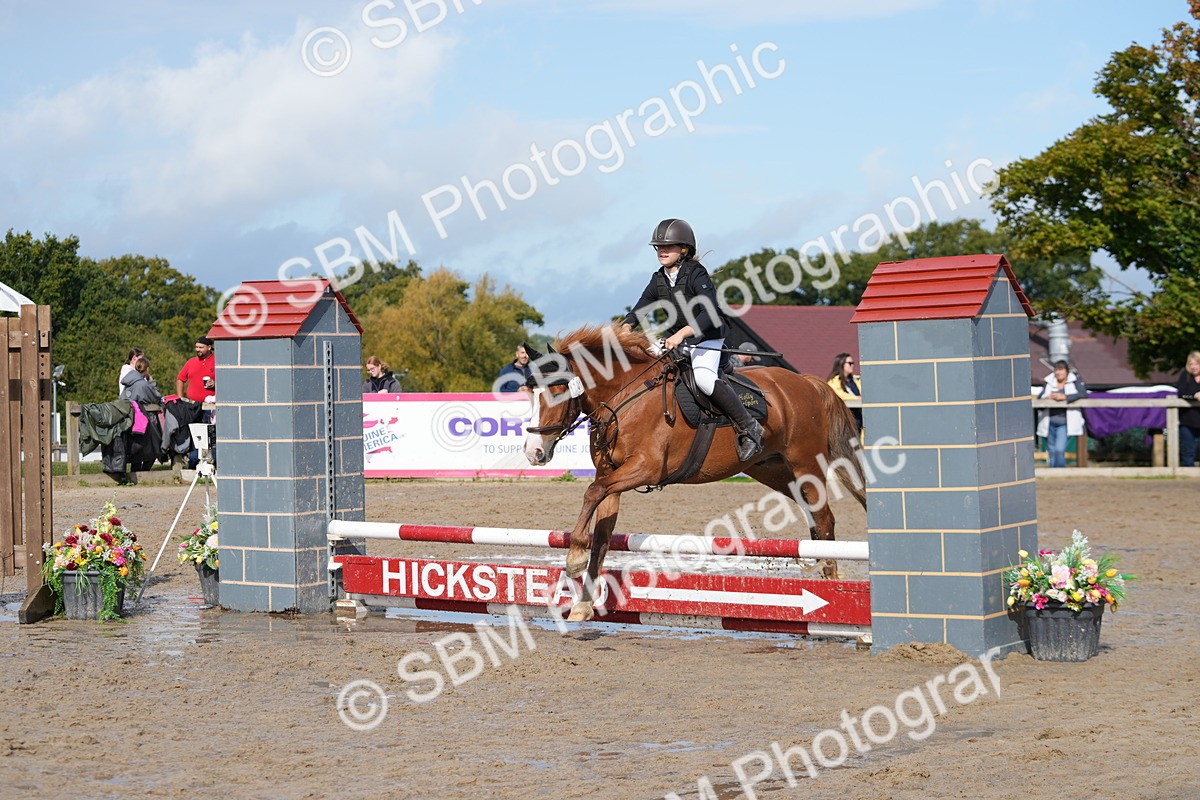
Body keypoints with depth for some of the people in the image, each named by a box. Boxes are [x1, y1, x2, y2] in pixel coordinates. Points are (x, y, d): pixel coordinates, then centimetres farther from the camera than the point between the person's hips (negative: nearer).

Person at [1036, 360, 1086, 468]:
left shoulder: (1074, 381, 0)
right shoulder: (1049, 382, 9)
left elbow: (1083, 394, -14)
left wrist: (1064, 397, -22)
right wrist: (1047, 398, -15)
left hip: (1064, 423, -4)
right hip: (1049, 423, 4)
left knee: (1060, 450, -18)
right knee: (1052, 451, 9)